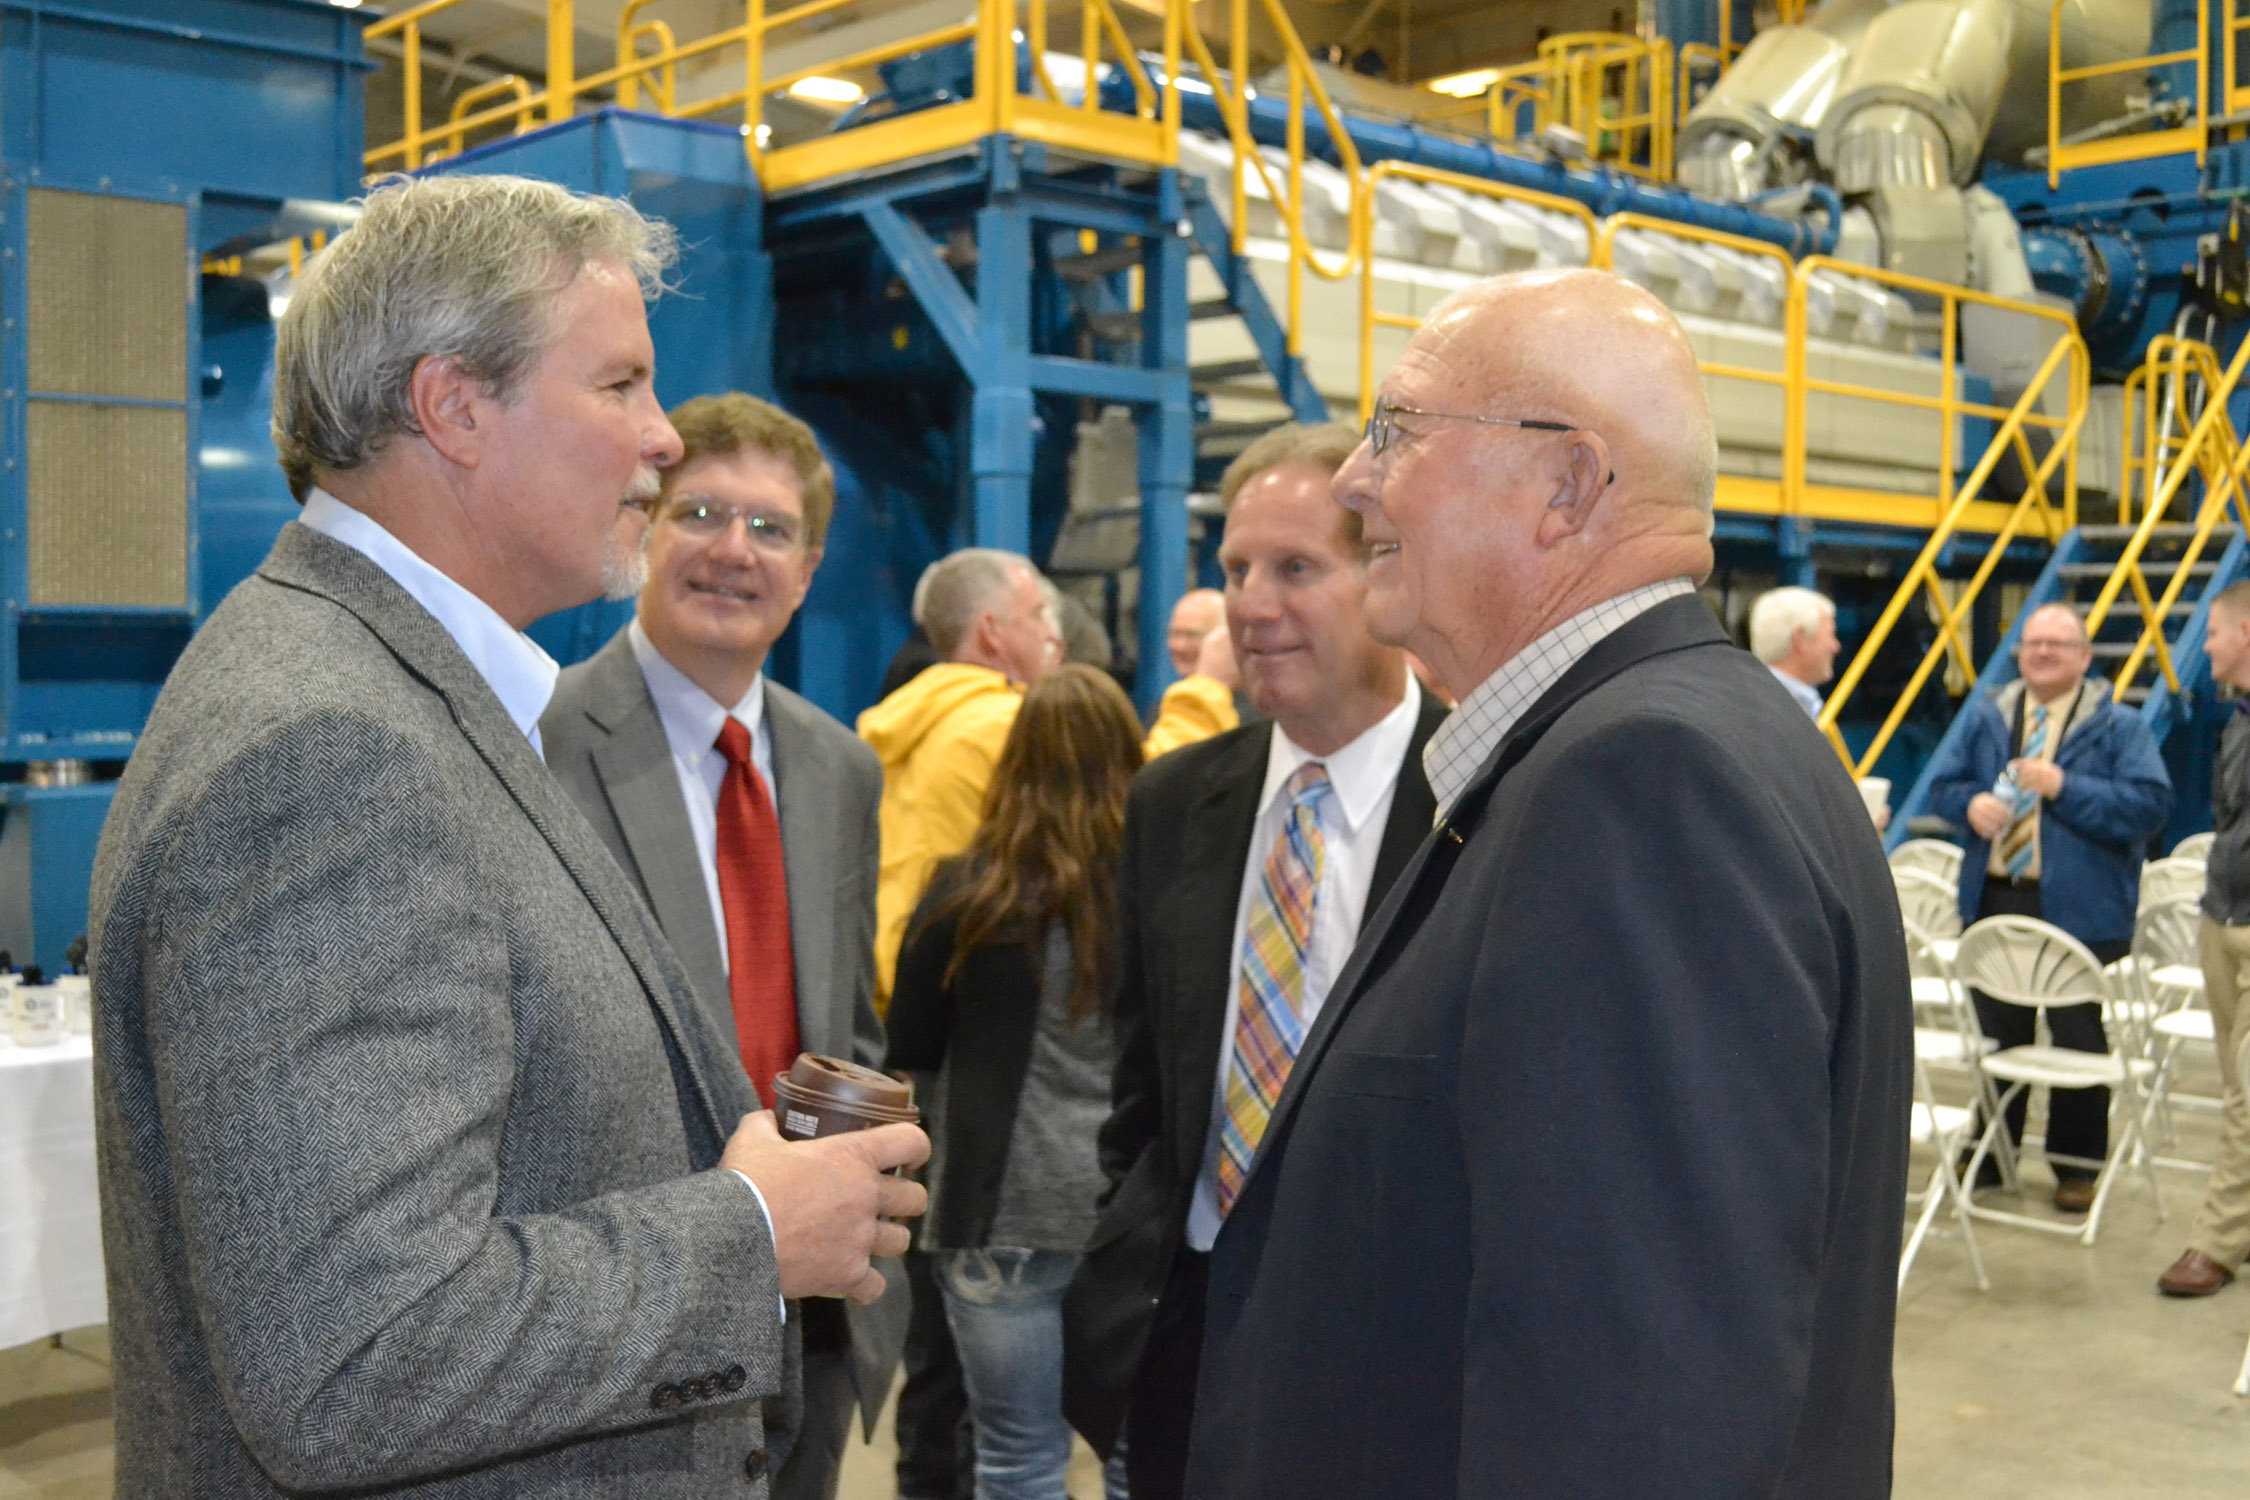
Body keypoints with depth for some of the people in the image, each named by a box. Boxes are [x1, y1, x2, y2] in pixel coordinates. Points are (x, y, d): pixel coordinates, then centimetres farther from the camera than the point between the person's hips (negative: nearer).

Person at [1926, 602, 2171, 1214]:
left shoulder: (2118, 727, -2)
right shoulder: (1987, 718, 10)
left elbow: (2150, 806, -12)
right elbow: (1943, 783, 12)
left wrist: (2065, 787, -20)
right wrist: (1972, 802, -11)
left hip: (2081, 913, -4)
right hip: (1994, 903, 4)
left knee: (2078, 1041, 5)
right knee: (1997, 1037, 13)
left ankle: (2076, 1165, 18)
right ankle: (1992, 1152, 27)